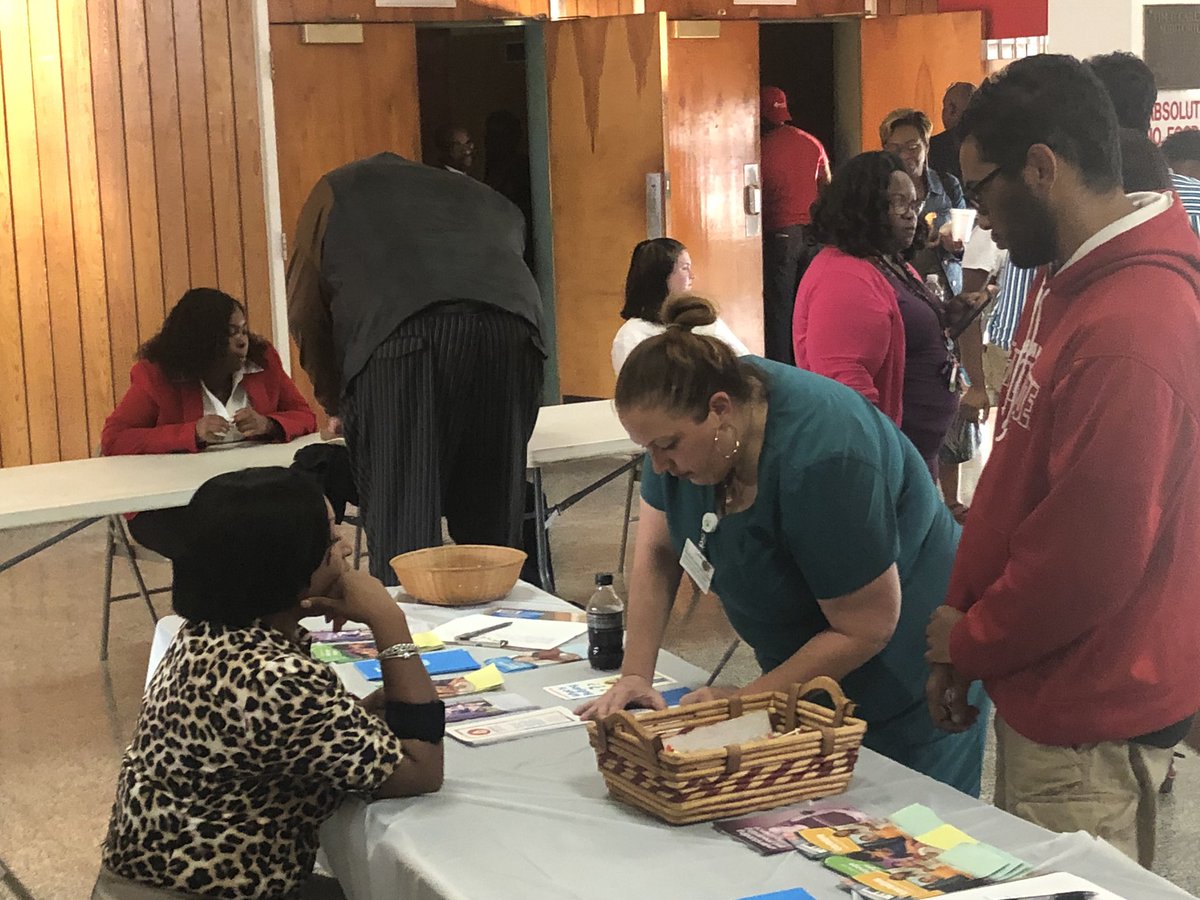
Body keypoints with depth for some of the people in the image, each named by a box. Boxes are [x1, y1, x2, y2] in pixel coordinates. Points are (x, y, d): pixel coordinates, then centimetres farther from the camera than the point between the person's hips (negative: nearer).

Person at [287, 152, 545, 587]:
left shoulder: (335, 191, 31)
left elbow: (305, 310, 25)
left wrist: (336, 404, 36)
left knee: (402, 528, -1)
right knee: (493, 517, 12)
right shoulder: (482, 197, 39)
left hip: (398, 331, -3)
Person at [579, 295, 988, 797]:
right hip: (807, 670, 7)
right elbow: (656, 552, -1)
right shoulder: (686, 417, -12)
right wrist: (635, 675, -9)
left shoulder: (820, 459, -34)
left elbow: (865, 629, -25)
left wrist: (745, 700, -20)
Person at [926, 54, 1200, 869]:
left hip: (1088, 718, -9)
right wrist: (963, 627, 7)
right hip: (1045, 686, 9)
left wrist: (967, 641, -9)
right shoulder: (1073, 281, 8)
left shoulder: (1131, 326, -26)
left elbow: (1091, 556, -25)